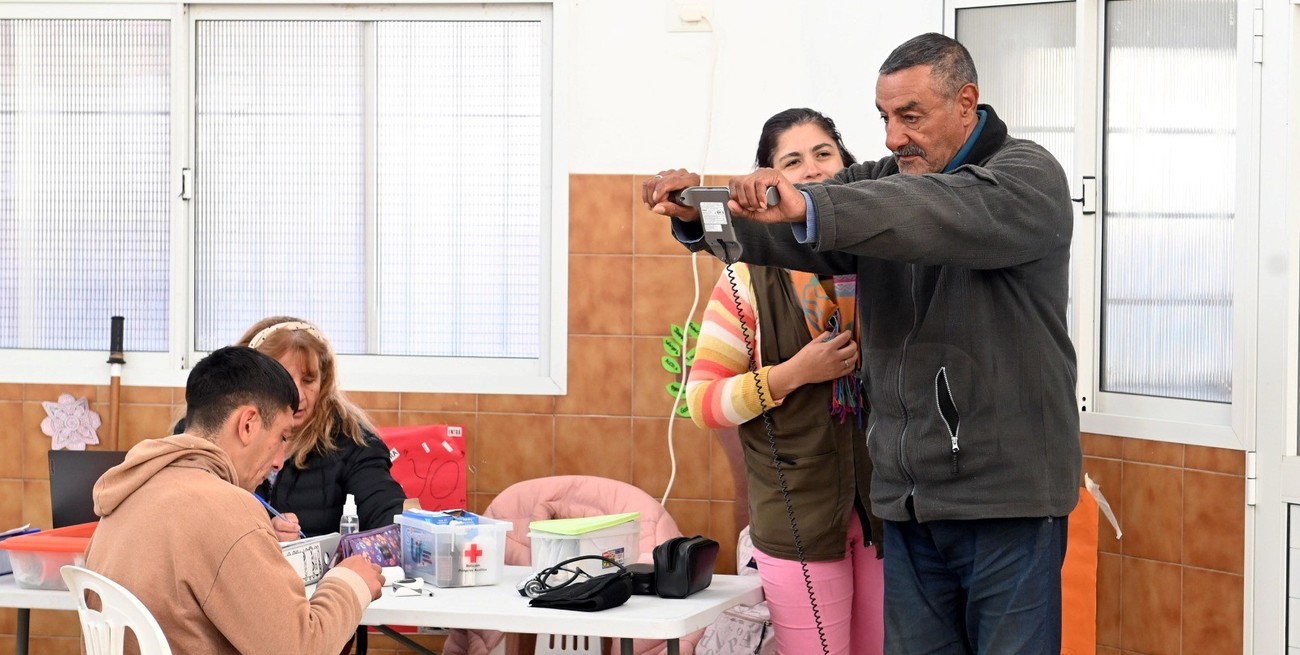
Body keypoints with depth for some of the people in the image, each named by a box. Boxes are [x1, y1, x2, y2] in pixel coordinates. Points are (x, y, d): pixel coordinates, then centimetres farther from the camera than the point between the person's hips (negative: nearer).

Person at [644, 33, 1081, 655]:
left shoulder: (1028, 177, -7)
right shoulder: (881, 188, 13)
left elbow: (959, 214, -29)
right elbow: (785, 234, -1)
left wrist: (807, 206, -42)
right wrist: (698, 215, -23)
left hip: (1007, 494, -5)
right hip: (908, 498, 6)